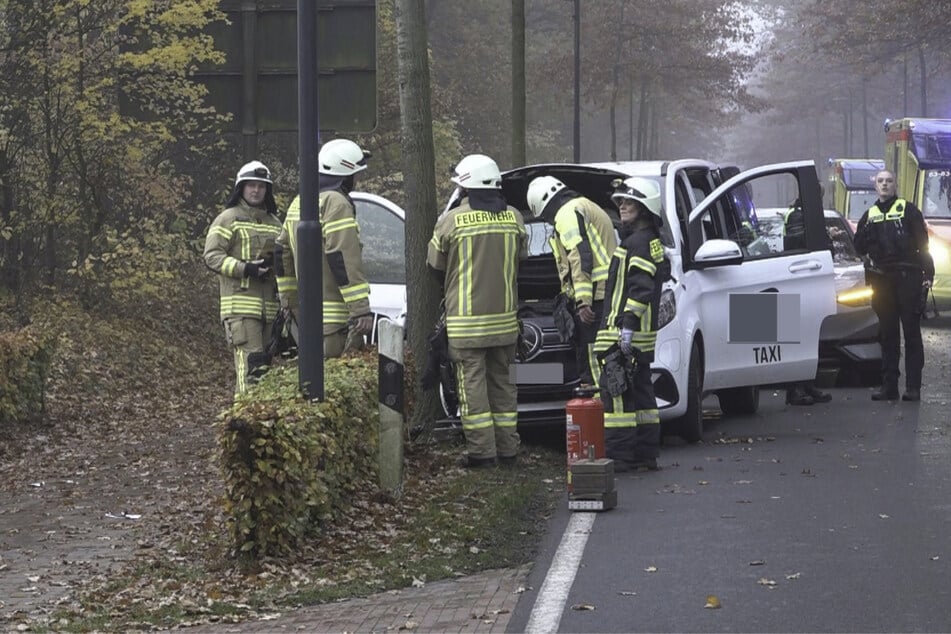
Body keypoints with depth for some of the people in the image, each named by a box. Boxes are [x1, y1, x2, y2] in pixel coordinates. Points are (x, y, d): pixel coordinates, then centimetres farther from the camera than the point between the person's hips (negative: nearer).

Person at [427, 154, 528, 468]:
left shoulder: (451, 221, -10)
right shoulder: (513, 218, 3)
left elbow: (435, 266, 2)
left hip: (466, 321, -5)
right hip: (505, 316, 5)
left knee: (472, 383, 0)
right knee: (502, 382, 13)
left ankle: (481, 451, -1)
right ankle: (507, 450, 16)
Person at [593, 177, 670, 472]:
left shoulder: (638, 242, -12)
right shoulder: (652, 243, 20)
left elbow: (640, 289, -20)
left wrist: (628, 325, -23)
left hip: (625, 333, -11)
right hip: (642, 336, 11)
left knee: (616, 393, -9)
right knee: (641, 393, 12)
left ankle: (619, 455, -9)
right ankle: (646, 454, 16)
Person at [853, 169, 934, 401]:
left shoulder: (908, 210, 5)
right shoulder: (869, 215, 17)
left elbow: (922, 243, 1)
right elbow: (859, 248, 12)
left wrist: (927, 273, -8)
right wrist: (867, 230, -7)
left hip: (907, 277, -4)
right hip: (881, 280, 4)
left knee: (912, 333, -4)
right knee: (887, 335, 6)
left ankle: (913, 387, -6)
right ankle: (889, 386, 8)